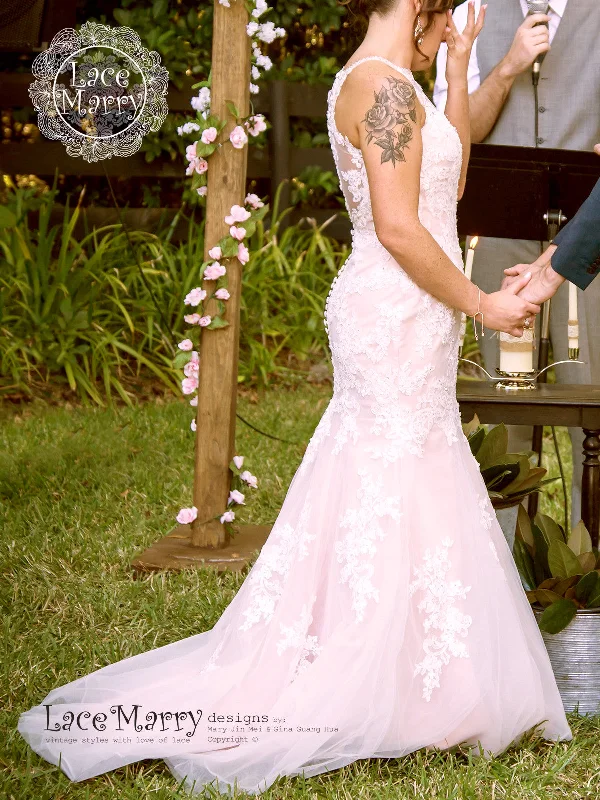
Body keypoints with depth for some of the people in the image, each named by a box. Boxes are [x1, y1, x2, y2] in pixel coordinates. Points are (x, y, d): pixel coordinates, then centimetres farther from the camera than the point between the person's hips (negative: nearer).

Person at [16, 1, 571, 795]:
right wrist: (480, 303, -13)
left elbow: (446, 184, 21)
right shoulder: (385, 84, -16)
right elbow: (398, 227, -22)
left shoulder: (376, 82, 15)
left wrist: (457, 69, 18)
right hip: (396, 319, -10)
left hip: (388, 318, 10)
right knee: (392, 504, -4)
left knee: (370, 502, 14)